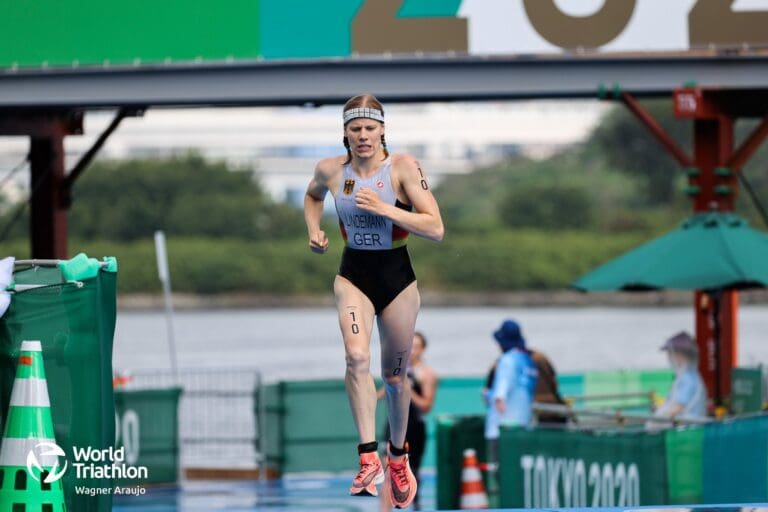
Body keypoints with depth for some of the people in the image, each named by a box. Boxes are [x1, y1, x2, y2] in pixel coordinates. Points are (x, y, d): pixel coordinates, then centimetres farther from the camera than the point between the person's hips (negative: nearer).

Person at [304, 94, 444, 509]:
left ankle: (398, 455, 37)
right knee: (356, 356, -26)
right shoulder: (330, 170, -3)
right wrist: (314, 231, 6)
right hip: (354, 276, 1)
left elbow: (436, 229, -18)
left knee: (395, 376, 11)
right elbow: (313, 195, 23)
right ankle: (368, 459, -28)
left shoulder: (403, 167, -13)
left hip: (397, 279, -1)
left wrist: (384, 208, -26)